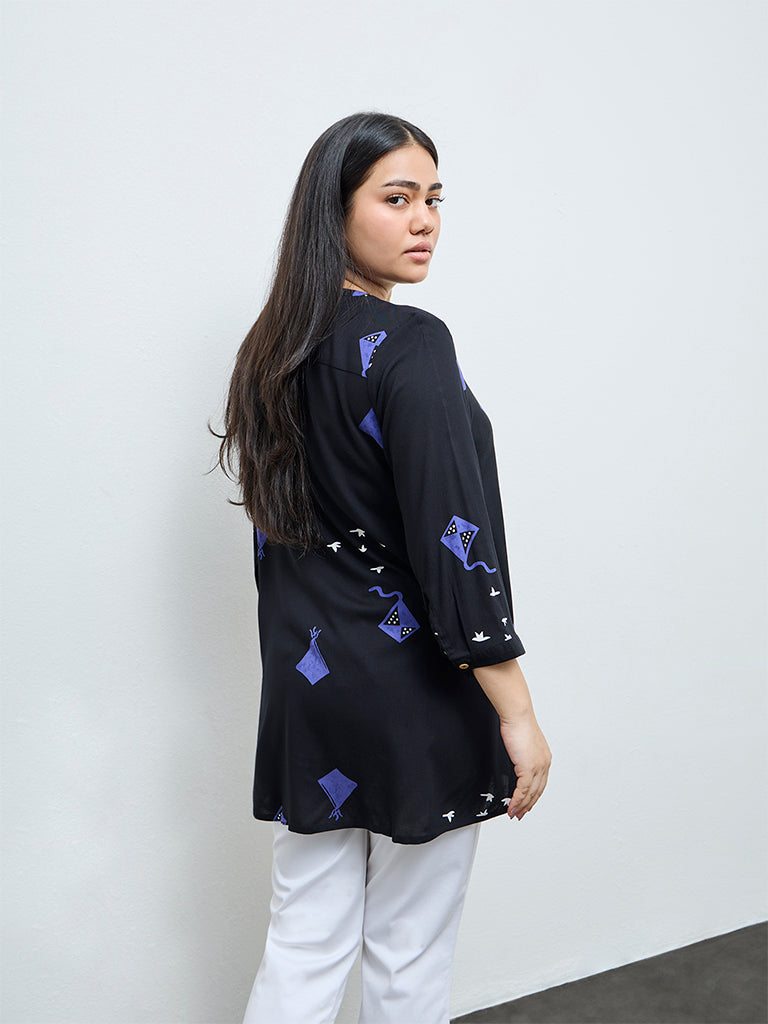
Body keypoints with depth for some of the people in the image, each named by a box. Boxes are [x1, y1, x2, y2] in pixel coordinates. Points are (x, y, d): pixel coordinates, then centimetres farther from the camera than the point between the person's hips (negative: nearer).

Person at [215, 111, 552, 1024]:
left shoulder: (274, 348, 6)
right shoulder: (411, 346, -17)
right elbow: (452, 543, -21)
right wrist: (518, 715, -16)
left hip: (303, 684, 7)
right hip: (414, 691, -7)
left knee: (303, 944, 15)